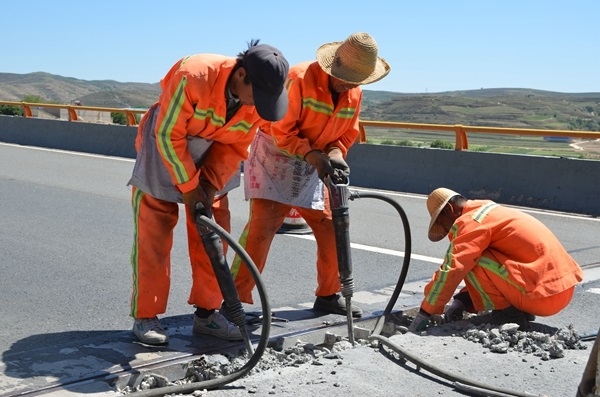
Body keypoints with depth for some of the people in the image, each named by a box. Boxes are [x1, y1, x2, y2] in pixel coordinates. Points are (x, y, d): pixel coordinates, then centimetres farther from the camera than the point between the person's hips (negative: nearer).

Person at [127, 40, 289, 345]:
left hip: (211, 154, 5)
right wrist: (188, 186, -22)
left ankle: (207, 313, 15)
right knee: (154, 235, -4)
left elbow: (236, 146, -6)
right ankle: (145, 317, 5)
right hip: (166, 144, -5)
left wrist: (211, 185, -17)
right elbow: (169, 135, -26)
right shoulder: (193, 76, -34)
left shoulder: (259, 97, -16)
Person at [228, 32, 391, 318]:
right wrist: (313, 154, -33)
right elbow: (282, 132, -22)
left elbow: (348, 134, 6)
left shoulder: (354, 94, -3)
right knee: (261, 225, -15)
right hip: (274, 155, -6)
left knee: (330, 228, 5)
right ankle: (234, 299, -10)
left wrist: (335, 155, -15)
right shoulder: (300, 78, -23)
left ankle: (328, 295, 21)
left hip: (312, 165, 7)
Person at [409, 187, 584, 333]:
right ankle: (521, 310, 11)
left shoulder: (470, 221, -8)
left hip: (543, 295, -10)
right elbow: (487, 267, 28)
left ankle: (509, 312, -3)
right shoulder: (489, 211, 22)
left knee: (473, 260, -11)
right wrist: (461, 301, 18)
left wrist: (424, 313, -7)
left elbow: (450, 270, -15)